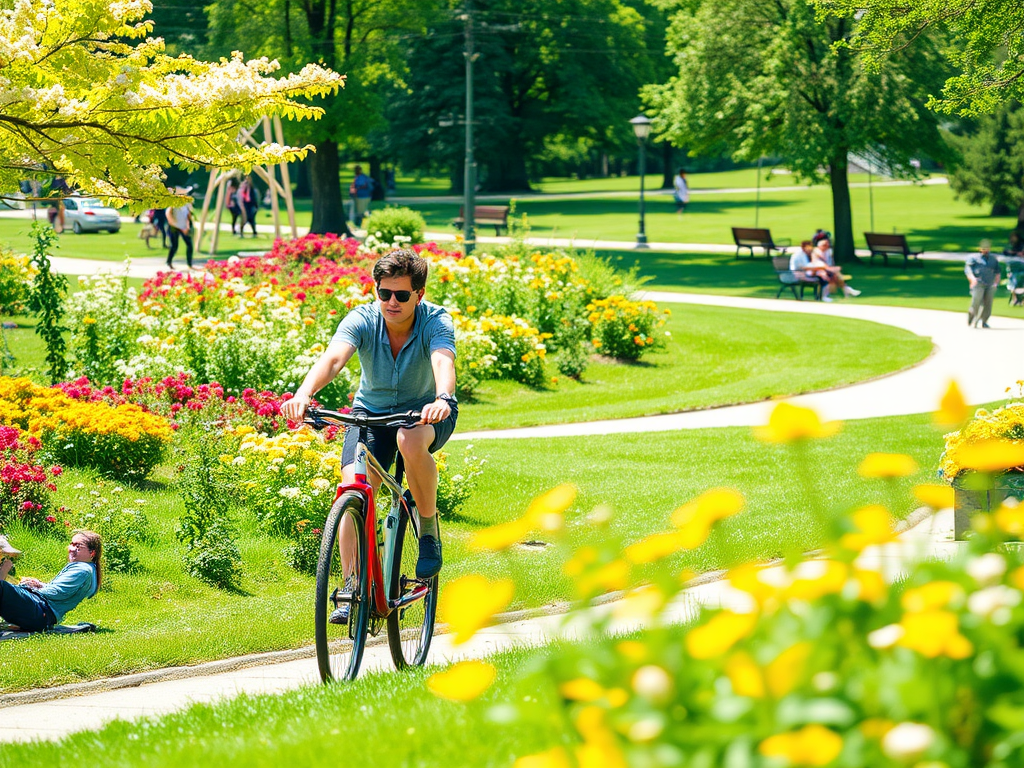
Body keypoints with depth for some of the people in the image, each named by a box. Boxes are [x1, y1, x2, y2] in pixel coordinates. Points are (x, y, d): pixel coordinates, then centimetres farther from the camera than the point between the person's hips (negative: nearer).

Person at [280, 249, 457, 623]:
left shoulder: (436, 321, -23)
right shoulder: (362, 320, -20)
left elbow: (443, 360, -44)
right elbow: (333, 357, -38)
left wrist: (442, 399, -66)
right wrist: (304, 393, -59)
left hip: (427, 412, -2)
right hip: (372, 412, 2)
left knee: (411, 441, -38)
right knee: (353, 490, -22)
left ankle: (429, 528, -14)